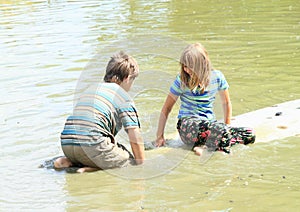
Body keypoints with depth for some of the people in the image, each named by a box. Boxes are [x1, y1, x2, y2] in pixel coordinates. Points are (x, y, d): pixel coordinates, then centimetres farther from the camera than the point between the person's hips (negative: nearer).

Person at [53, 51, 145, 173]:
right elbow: (134, 138, -3)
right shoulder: (123, 96, 3)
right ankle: (90, 169, -16)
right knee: (132, 164, 3)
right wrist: (141, 163, 8)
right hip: (92, 144, -8)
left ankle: (70, 162, 8)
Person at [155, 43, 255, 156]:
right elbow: (166, 108, -1)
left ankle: (204, 145, -19)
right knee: (220, 130, -38)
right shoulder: (182, 80, -5)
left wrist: (227, 127, 11)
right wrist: (160, 136, -4)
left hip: (209, 122, 6)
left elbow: (226, 103, 15)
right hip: (187, 124, -6)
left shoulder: (217, 77, 1)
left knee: (250, 134, -18)